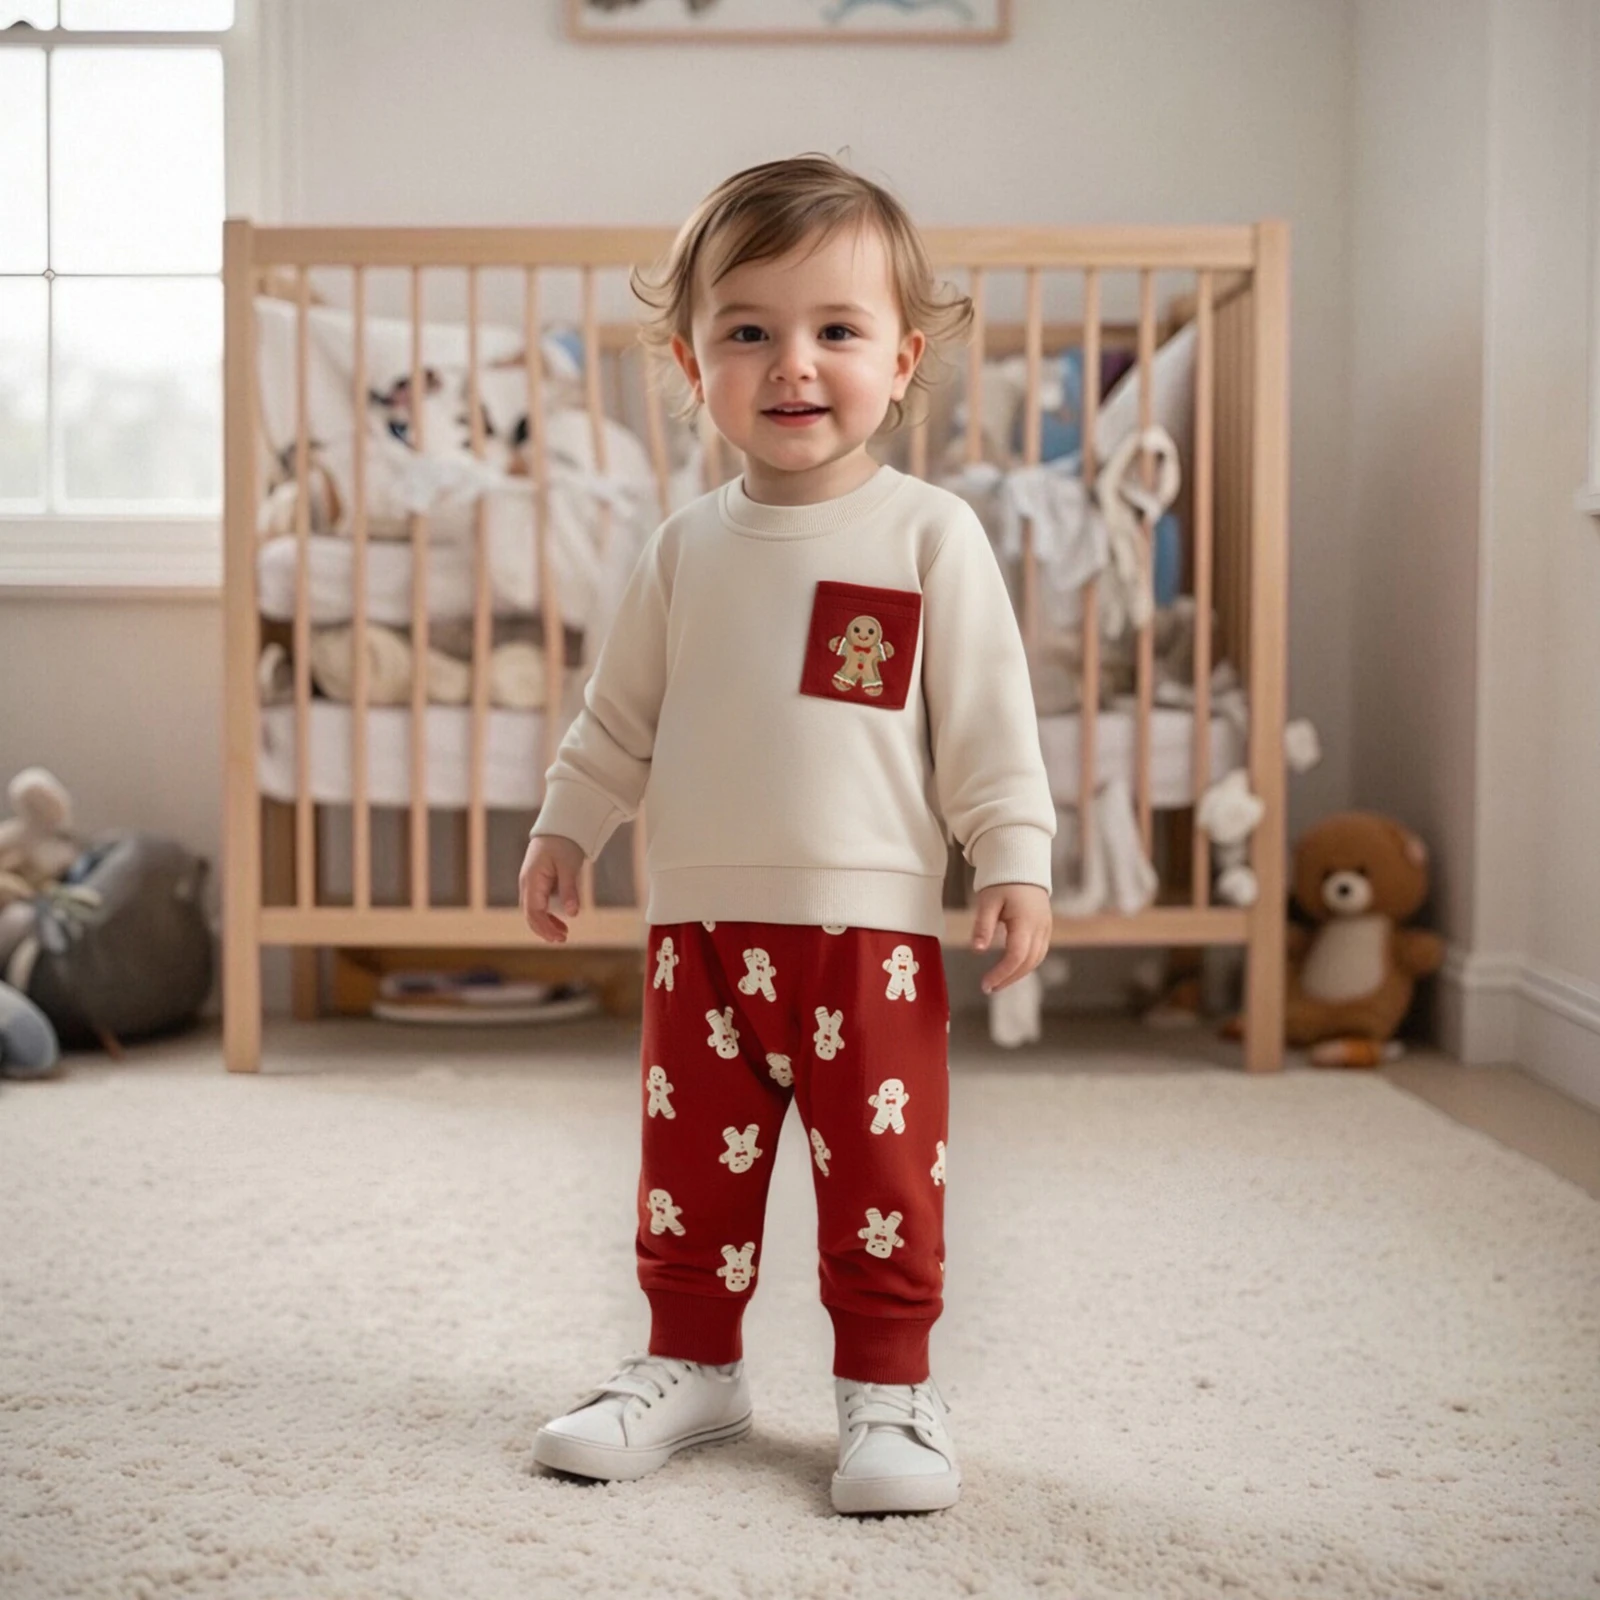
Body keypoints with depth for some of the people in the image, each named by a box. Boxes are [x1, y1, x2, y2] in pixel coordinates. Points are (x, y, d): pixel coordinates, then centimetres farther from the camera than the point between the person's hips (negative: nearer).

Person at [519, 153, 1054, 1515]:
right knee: (691, 1167, 12)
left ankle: (888, 1386, 18)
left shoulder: (931, 535, -4)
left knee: (881, 1174, 3)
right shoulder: (687, 549, 7)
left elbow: (989, 719, -4)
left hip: (870, 924, -3)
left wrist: (1016, 860, -8)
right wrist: (566, 830, 15)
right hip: (701, 922, 4)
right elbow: (621, 715, 16)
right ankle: (692, 1363, 28)